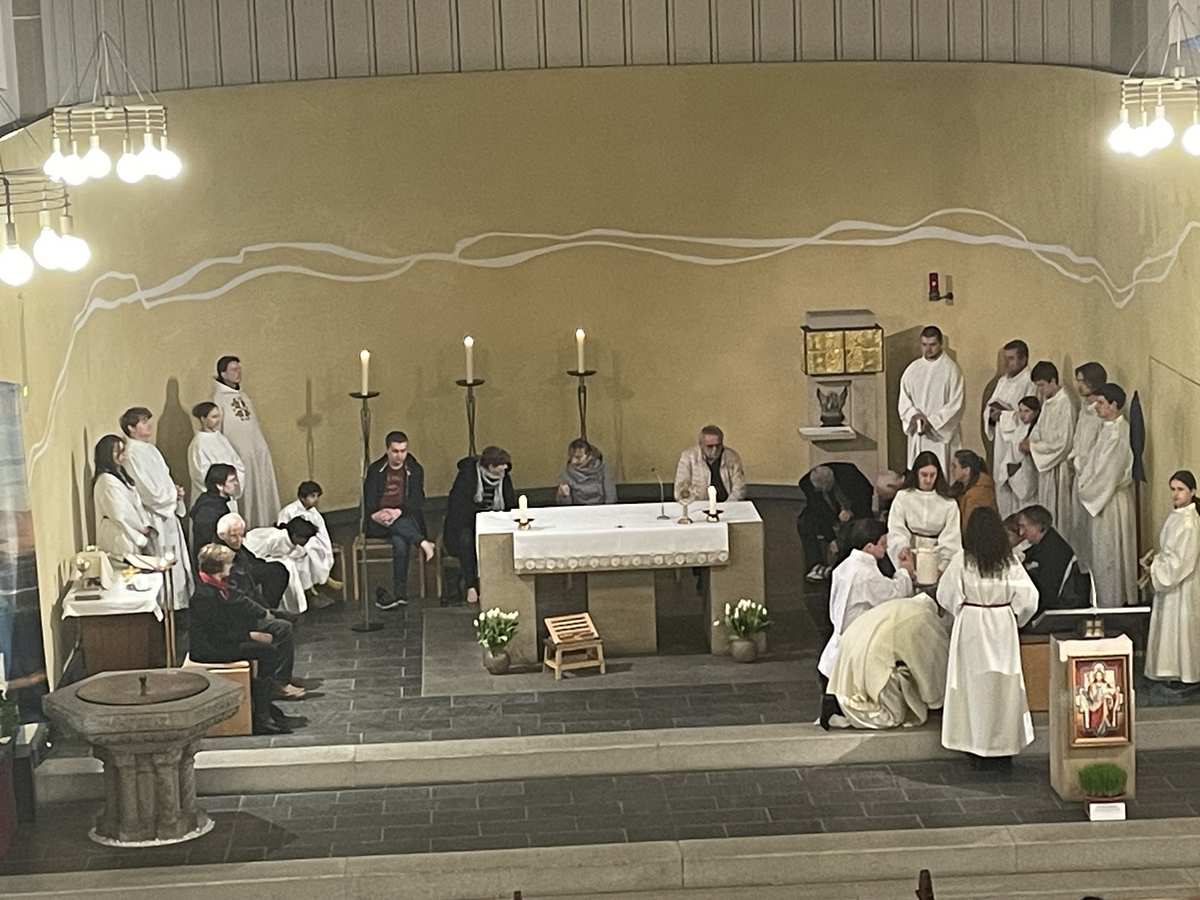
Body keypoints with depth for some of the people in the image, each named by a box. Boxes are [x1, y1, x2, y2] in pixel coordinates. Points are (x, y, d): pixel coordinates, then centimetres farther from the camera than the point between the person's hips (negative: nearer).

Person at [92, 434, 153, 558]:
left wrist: (145, 526, 0)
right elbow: (118, 515, -16)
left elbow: (137, 505, 15)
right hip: (118, 539, -9)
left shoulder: (121, 476, 17)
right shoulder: (107, 481, -13)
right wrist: (141, 529, -6)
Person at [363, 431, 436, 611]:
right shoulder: (375, 470, 9)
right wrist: (376, 515, -22)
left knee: (400, 542, -34)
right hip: (379, 522, 1)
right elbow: (369, 501, 0)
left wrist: (398, 512, -22)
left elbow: (417, 501, -4)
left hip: (406, 520, -1)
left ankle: (399, 593, -35)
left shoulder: (415, 470, 8)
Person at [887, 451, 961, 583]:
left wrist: (942, 567, -13)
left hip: (937, 559, 0)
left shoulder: (948, 503, 5)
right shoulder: (902, 498, 6)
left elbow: (951, 538, -1)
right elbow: (896, 532, -1)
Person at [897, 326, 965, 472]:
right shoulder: (913, 368, 9)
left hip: (942, 434, -4)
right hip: (917, 435, 4)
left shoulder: (951, 369, -6)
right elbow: (904, 398, 9)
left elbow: (956, 405, -10)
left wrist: (932, 421, -15)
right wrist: (914, 415, -11)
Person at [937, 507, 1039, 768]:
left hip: (971, 627, -1)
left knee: (975, 684, 8)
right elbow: (1028, 598, -5)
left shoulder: (962, 560, -10)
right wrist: (1015, 618, 11)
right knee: (1003, 684, 7)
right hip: (1003, 626, 1)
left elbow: (946, 595, -5)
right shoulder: (1009, 561, -5)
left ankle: (976, 742, 11)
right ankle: (1004, 747, 9)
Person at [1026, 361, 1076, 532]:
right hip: (1045, 464, 9)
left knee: (1055, 512, -2)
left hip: (1057, 466, -9)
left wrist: (1033, 447, -14)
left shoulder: (1064, 404, -19)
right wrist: (1030, 439, -3)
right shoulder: (1048, 402, 8)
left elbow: (1062, 442, -21)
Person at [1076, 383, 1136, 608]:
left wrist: (1086, 492, -10)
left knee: (1108, 554, 2)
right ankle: (1107, 600, 28)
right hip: (1101, 497, 9)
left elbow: (1108, 474, -21)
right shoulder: (1107, 428, 6)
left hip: (1111, 501, -9)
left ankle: (1110, 603, 12)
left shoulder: (1117, 434, -23)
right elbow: (1094, 460, 14)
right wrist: (1085, 484, 3)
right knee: (1102, 553, 17)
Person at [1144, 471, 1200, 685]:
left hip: (1182, 585, -9)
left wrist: (1155, 570, -15)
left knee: (1180, 627, -1)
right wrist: (1155, 565, 3)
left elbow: (1181, 560, -23)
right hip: (1171, 581, 9)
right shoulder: (1176, 517, 8)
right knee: (1169, 626, 14)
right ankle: (1173, 672, 22)